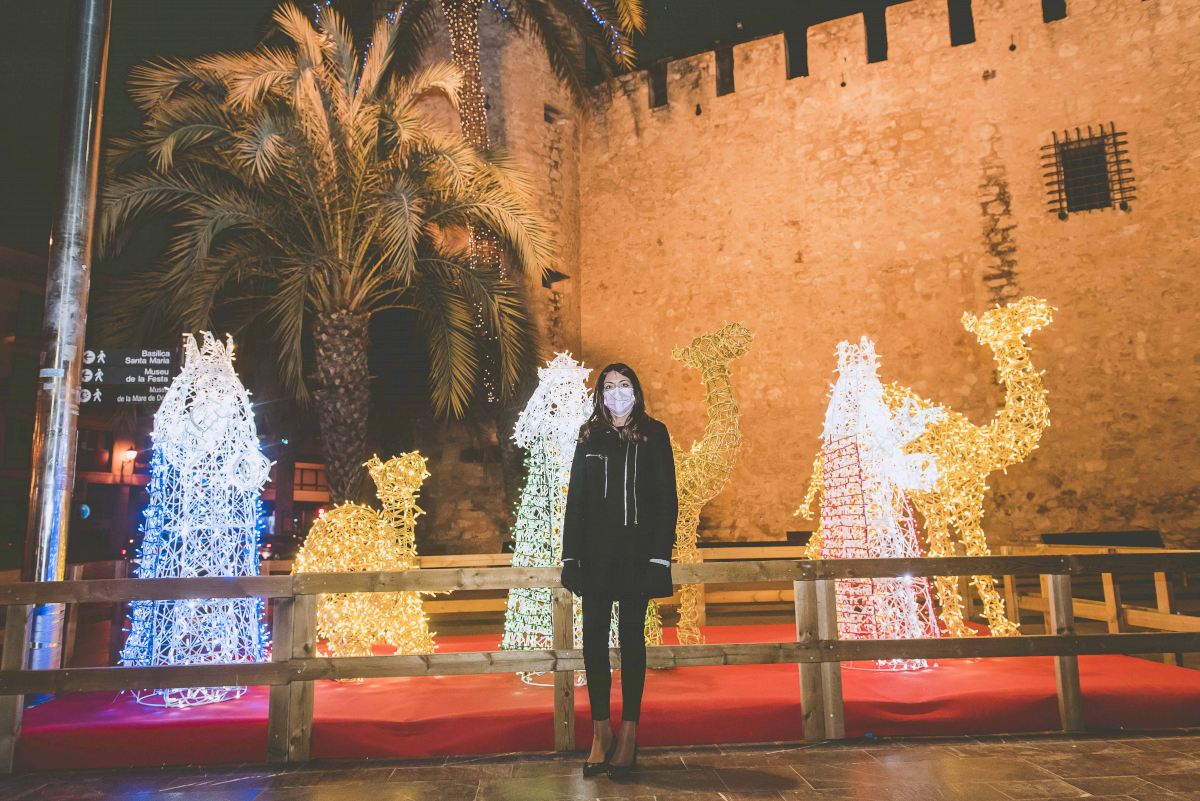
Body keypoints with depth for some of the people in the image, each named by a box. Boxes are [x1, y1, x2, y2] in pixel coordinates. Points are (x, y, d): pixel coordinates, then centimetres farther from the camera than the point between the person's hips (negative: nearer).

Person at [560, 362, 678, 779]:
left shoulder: (654, 434, 3)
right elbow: (575, 499, 7)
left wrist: (660, 554, -9)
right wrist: (571, 556, 0)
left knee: (631, 638, 4)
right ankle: (600, 733, 12)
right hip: (596, 552, 2)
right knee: (594, 638, 2)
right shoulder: (589, 437, 9)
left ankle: (628, 734, 11)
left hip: (637, 552, -2)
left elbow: (667, 498, -1)